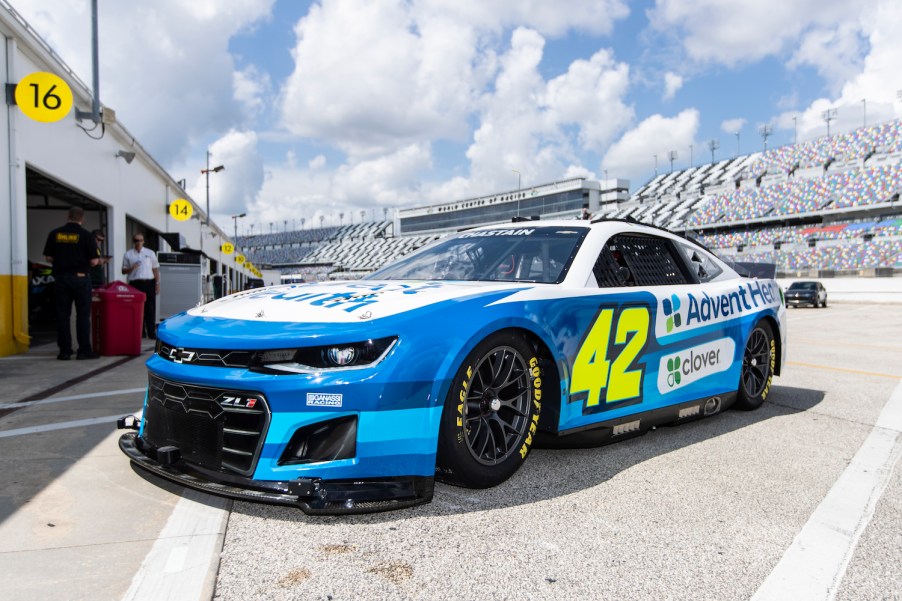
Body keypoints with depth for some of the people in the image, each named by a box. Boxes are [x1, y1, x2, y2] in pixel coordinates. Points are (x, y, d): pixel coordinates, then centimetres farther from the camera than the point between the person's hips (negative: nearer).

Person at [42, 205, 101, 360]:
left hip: (60, 277, 3)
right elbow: (94, 261, -9)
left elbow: (48, 257, 4)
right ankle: (84, 350, 2)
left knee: (62, 315, 7)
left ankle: (65, 351, 8)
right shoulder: (86, 235, -6)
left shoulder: (55, 234, 3)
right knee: (83, 315, 2)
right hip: (80, 277, -3)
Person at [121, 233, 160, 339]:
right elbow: (123, 271, 11)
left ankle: (151, 332, 3)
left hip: (149, 283, 0)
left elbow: (155, 269, 10)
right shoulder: (128, 254, 9)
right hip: (135, 283, 0)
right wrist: (132, 268, -10)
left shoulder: (150, 253, 10)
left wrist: (157, 284, 4)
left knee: (150, 308, -1)